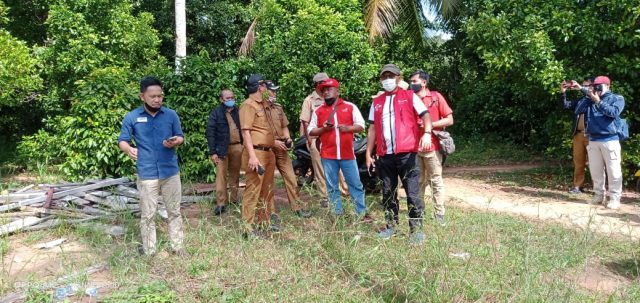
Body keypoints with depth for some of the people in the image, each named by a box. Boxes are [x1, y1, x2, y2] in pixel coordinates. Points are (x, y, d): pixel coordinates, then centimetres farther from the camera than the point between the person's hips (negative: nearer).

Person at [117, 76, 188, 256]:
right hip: (147, 174, -2)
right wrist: (129, 149, -23)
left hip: (171, 172, 2)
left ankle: (177, 246, 22)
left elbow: (181, 137, 10)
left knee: (174, 211, 10)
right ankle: (149, 251, 17)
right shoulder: (132, 117, -1)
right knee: (148, 214, 5)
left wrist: (175, 142, -15)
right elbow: (122, 141, 0)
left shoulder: (171, 115, 3)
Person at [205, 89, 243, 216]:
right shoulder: (216, 113, 0)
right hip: (222, 149, -3)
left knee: (235, 175, 10)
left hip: (237, 147, 3)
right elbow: (210, 133, -5)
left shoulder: (238, 111, 9)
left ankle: (235, 200, 20)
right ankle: (221, 203, -1)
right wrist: (213, 152, -12)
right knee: (221, 175, -5)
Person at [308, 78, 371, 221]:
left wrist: (348, 128, -16)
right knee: (332, 187, 6)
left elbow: (361, 126, 3)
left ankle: (362, 213, 11)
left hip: (347, 153, -1)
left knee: (356, 184, 3)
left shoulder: (350, 107, 5)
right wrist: (323, 129, -10)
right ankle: (338, 214, 16)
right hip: (328, 155, 1)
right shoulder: (318, 111, 9)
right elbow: (311, 131, 8)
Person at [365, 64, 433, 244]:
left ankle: (416, 229, 4)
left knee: (413, 192, -4)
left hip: (406, 153, -4)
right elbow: (372, 128, 16)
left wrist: (427, 133, -25)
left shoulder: (410, 96, 4)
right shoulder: (377, 102, 15)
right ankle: (391, 225, 24)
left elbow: (425, 115, -5)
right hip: (384, 155, 4)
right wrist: (369, 153, 12)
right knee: (388, 192, 11)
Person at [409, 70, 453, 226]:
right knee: (417, 181, 11)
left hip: (432, 146, -3)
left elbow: (449, 120, -3)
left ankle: (439, 214, 7)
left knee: (436, 181, 2)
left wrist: (430, 124, -13)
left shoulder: (436, 97, -1)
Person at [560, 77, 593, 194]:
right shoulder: (580, 100, 20)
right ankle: (577, 186, 11)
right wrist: (563, 92, 1)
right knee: (578, 162, 7)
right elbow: (566, 105, 15)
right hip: (578, 134, 5)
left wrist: (581, 88, -21)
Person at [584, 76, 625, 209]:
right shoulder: (590, 100, 13)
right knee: (595, 170, 9)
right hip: (593, 140, 4)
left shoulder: (617, 98, 4)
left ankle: (614, 198, 0)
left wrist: (598, 101, -17)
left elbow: (614, 112, -15)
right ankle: (599, 195, 19)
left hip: (610, 140, -4)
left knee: (613, 171, -4)